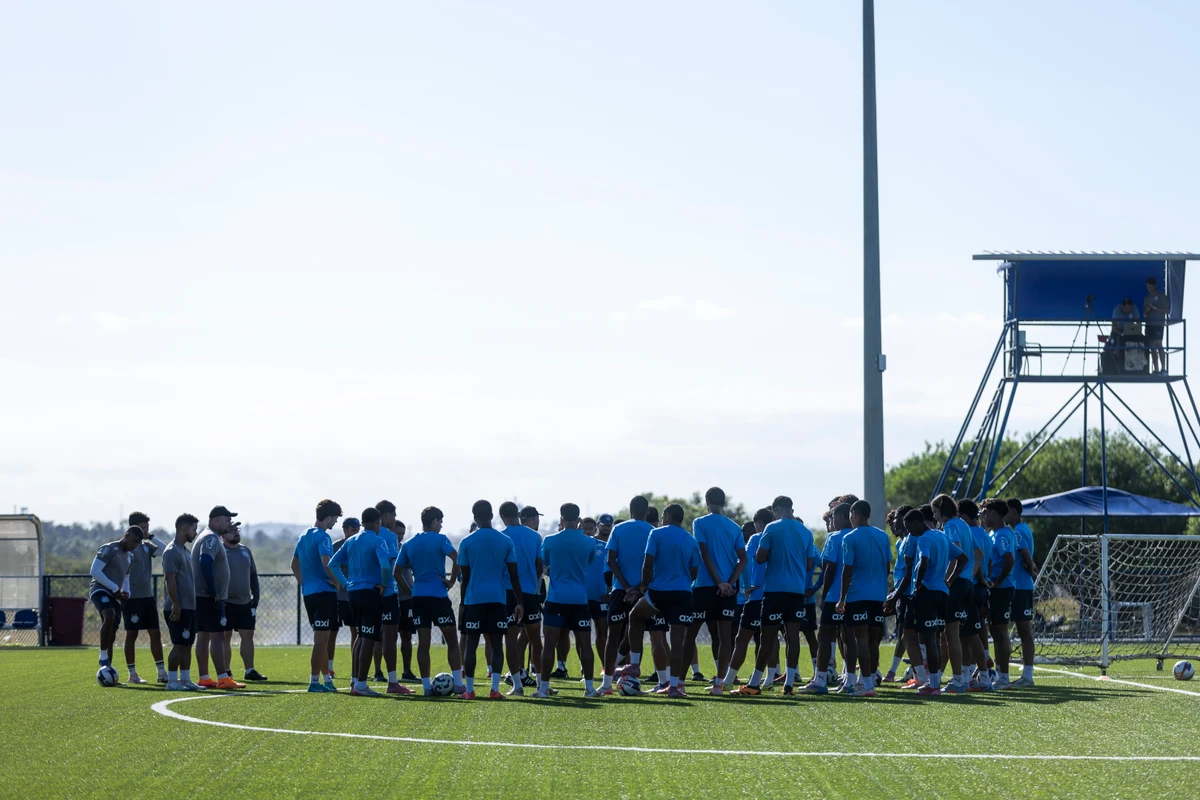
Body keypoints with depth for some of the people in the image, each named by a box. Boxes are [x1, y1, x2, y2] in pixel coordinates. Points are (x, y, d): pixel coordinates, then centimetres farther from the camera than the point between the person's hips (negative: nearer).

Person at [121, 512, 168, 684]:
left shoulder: (147, 546, 12)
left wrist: (152, 538, -1)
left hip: (147, 596, 7)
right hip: (132, 597, -7)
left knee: (155, 634, 5)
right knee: (132, 634, 0)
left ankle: (162, 673, 8)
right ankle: (132, 674, 7)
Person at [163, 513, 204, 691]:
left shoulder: (185, 551, 18)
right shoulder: (172, 551, -12)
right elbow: (170, 580, -18)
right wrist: (175, 605, -22)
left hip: (189, 607, 9)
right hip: (178, 608, -9)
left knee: (187, 644, 10)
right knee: (179, 644, -7)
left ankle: (185, 680, 14)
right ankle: (172, 681, -4)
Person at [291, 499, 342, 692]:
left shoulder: (303, 537, 15)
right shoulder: (323, 537, -12)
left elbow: (294, 564, 22)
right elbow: (326, 563, -24)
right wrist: (340, 584, -15)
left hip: (308, 592, 9)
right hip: (324, 591, -9)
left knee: (321, 639, 15)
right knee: (321, 639, -4)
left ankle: (327, 679, 21)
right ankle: (314, 682, -4)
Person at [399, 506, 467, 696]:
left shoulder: (408, 544, 11)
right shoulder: (440, 539, -4)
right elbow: (457, 559, -17)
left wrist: (409, 588, 14)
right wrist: (452, 580, -6)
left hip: (418, 597, 4)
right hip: (438, 595, -4)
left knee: (423, 642, 5)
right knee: (451, 640, 3)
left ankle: (427, 686, 3)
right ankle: (459, 684, -1)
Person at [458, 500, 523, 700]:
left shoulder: (467, 542, 1)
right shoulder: (505, 541, 4)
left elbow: (465, 577, 5)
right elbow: (514, 576, 4)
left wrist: (462, 604, 14)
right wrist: (520, 602, 9)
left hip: (474, 599, -1)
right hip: (497, 599, 1)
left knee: (471, 644, 4)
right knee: (497, 644, 4)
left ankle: (469, 690, 3)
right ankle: (495, 689, -5)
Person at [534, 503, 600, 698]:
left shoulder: (550, 541, -2)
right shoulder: (588, 542, 1)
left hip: (556, 598, -1)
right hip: (580, 599, 1)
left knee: (549, 643, 0)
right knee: (584, 644, 4)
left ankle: (544, 687, -1)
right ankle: (589, 687, 5)